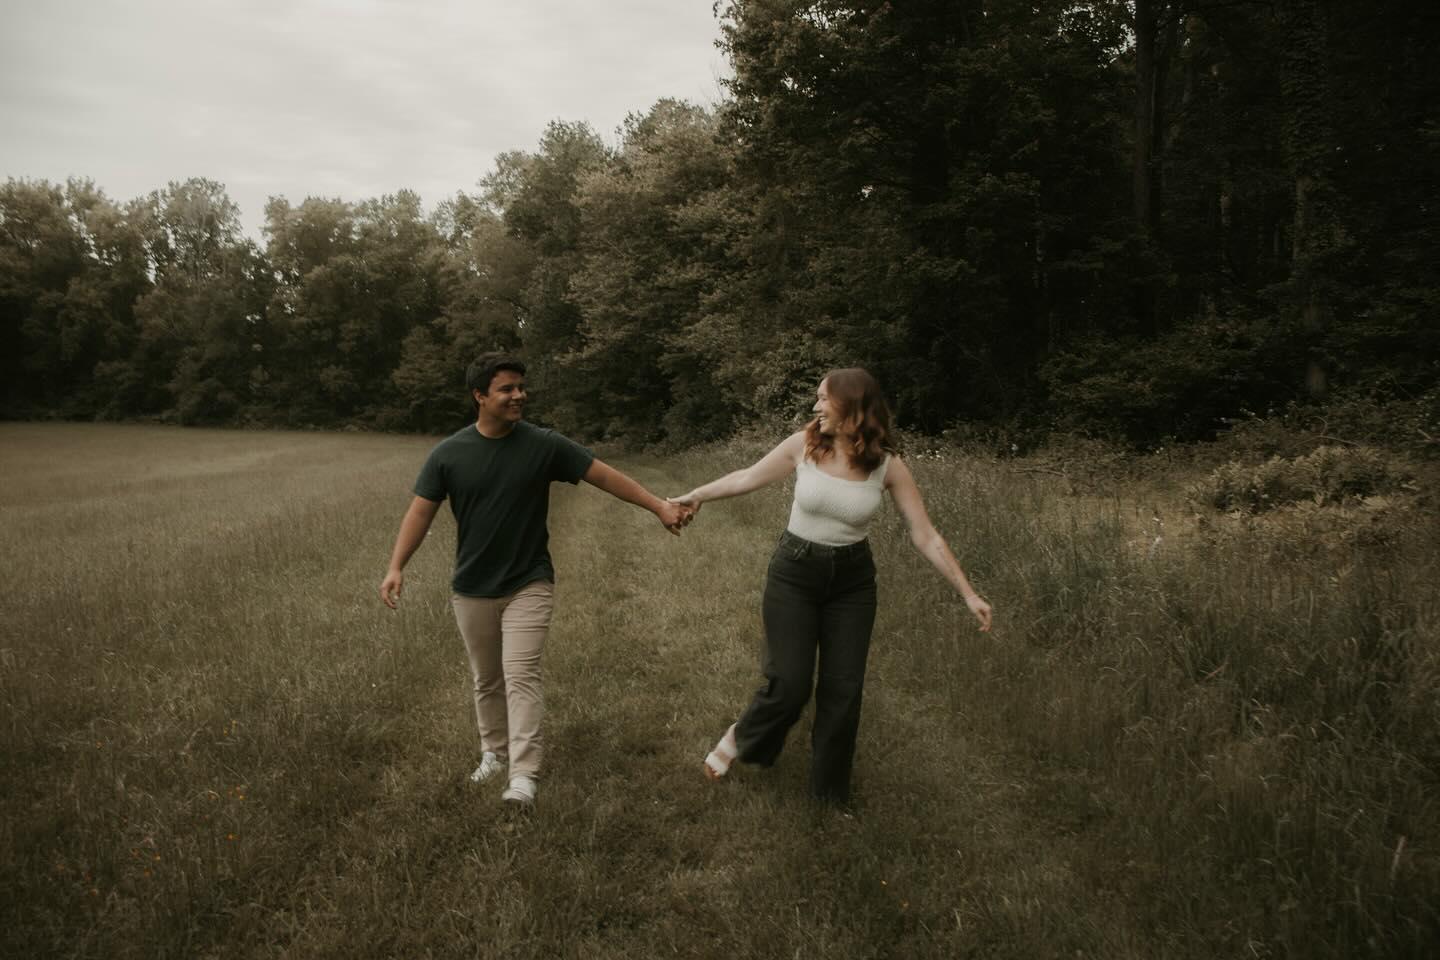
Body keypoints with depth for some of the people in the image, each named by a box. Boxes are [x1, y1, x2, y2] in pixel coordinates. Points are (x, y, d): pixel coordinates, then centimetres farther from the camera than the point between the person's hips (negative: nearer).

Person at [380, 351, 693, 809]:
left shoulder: (545, 445, -9)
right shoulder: (448, 454, -7)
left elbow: (606, 475, -6)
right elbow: (421, 512, -7)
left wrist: (659, 506, -10)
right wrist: (396, 566, -20)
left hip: (529, 584, -2)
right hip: (472, 590, 2)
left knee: (521, 674, -12)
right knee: (486, 680, 15)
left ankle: (523, 774, -10)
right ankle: (495, 753, 35)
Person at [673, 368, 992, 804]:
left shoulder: (888, 466, -12)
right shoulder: (803, 445, -11)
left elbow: (925, 536, -8)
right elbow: (748, 478, 5)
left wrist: (968, 593, -11)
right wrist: (696, 495, 8)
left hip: (852, 581, 1)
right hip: (794, 574, -1)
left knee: (843, 690, 5)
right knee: (789, 685, -5)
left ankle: (830, 789, 26)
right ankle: (741, 738, 27)